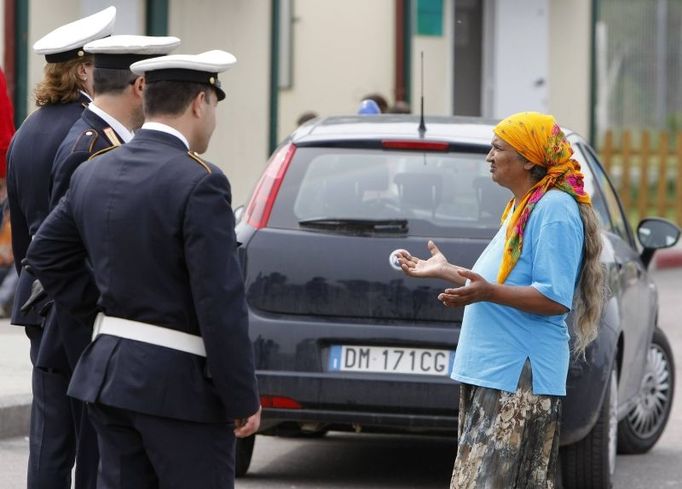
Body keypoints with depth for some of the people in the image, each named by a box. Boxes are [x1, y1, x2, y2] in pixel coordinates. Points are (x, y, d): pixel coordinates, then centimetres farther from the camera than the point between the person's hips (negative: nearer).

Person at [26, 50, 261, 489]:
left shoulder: (94, 174, 7)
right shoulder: (199, 183, -17)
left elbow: (46, 255, 17)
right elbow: (221, 303, -18)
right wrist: (243, 399, -12)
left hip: (109, 370, 7)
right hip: (178, 386, -7)